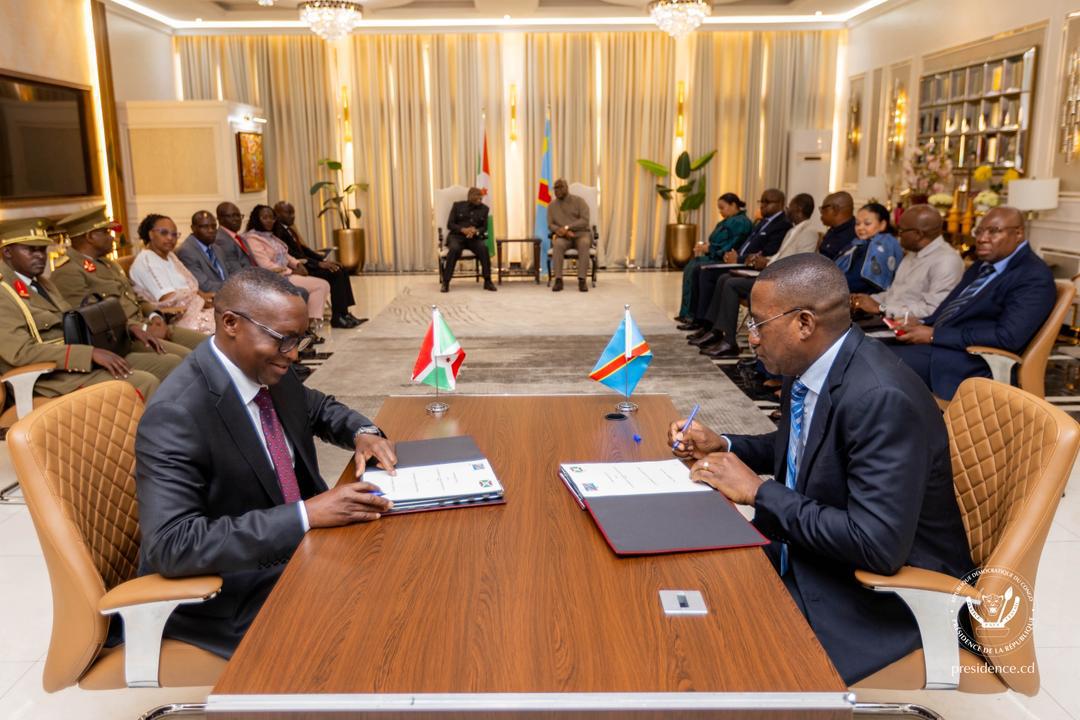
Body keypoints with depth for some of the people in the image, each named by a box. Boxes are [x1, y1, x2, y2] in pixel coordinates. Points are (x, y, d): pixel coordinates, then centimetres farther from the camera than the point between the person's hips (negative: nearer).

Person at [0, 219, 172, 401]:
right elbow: (21, 352, -20)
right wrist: (91, 353, -26)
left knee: (170, 363, -5)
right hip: (52, 375, -9)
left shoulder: (41, 283, 20)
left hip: (84, 360, 9)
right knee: (144, 383, -27)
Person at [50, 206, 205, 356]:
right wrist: (136, 328, -19)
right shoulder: (67, 273, -8)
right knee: (183, 358, -28)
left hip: (145, 327, 9)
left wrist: (154, 316, 4)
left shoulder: (109, 264, 22)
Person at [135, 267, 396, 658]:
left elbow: (319, 408, 18)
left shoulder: (271, 372, -3)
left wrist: (363, 433, -5)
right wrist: (306, 514, -35)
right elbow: (172, 545, -31)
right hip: (223, 596, -7)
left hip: (295, 549, 8)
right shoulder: (175, 414, -26)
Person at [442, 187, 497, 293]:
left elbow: (485, 227, 7)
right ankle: (445, 282, -31)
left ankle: (487, 281, -27)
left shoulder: (484, 209, 12)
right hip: (457, 236, -1)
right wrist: (463, 230, -18)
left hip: (475, 237, 2)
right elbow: (449, 224, 1)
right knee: (454, 249, -36)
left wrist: (476, 231, -17)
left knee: (484, 248, -32)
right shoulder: (458, 205, 7)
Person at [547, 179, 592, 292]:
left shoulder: (579, 201, -1)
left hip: (581, 234, -1)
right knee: (557, 244, -35)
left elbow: (585, 221, -12)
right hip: (563, 236, 2)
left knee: (584, 244, -38)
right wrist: (565, 232, -17)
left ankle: (582, 280, -40)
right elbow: (550, 226, 2)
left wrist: (566, 227, -22)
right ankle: (558, 280, -37)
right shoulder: (551, 205, 9)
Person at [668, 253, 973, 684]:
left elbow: (878, 545, -32)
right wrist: (722, 445, 2)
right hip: (809, 549, 8)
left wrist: (758, 492, -24)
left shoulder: (881, 398, -29)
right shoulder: (806, 367, -2)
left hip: (892, 588, -8)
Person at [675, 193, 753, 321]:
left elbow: (730, 248, -19)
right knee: (691, 265, -12)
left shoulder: (741, 223, -10)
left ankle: (692, 314, -16)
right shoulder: (728, 221, 21)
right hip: (716, 257, 10)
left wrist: (708, 248, -12)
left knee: (696, 267, -23)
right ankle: (687, 313, -17)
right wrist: (704, 247, -2)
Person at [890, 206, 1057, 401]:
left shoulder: (1034, 276, -10)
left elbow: (1008, 336, -22)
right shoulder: (983, 264, 18)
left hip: (970, 361, -9)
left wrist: (934, 335, -20)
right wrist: (923, 323, -2)